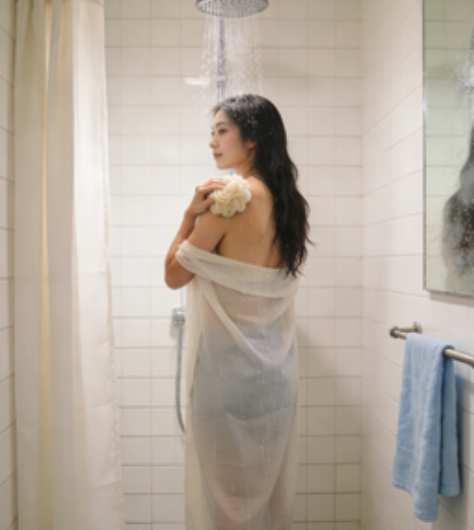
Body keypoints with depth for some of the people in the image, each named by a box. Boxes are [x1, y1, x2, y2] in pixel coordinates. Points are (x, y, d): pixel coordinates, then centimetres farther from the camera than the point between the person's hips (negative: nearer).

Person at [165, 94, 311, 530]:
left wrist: (190, 213, -10)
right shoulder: (289, 202, 5)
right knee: (270, 485, 20)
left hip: (230, 364, -7)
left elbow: (174, 275, -9)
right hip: (276, 362, 8)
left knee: (227, 488, 9)